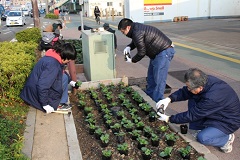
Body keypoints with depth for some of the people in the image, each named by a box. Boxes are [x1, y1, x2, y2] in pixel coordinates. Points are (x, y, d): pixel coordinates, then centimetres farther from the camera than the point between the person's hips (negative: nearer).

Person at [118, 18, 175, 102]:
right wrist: (129, 47, 6)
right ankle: (148, 96, 28)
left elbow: (141, 52, -17)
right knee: (151, 77, 17)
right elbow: (135, 41, 27)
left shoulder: (137, 33, -22)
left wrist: (132, 60, -1)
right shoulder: (137, 28, 9)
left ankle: (157, 101, -5)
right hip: (157, 52, 11)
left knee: (158, 79, -11)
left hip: (164, 52, -11)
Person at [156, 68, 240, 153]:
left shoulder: (212, 98, -39)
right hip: (214, 114, 8)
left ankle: (227, 138, 3)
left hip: (228, 121, -8)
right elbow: (184, 92, -5)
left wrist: (169, 119, -21)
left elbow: (192, 115, -29)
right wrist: (169, 99, -23)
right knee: (192, 100, -8)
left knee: (202, 138, -24)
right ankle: (197, 130, 4)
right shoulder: (204, 81, -17)